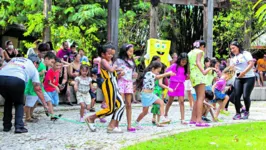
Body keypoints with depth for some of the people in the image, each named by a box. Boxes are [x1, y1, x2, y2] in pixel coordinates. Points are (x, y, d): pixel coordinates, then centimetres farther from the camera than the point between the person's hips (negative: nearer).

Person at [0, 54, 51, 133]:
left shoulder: (14, 59, 35)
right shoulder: (33, 68, 25)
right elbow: (37, 89, 24)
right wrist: (45, 105, 28)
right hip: (16, 80, -3)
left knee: (8, 101, 31)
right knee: (19, 103, 23)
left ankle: (6, 126, 31)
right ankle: (19, 127, 7)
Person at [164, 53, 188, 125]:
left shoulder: (185, 68, 7)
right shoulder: (174, 66, -6)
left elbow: (186, 77, 11)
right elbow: (166, 72, -4)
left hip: (181, 85, 3)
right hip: (173, 84, -3)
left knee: (181, 101, -6)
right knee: (170, 101, 11)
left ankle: (182, 119, -9)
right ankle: (166, 115, 33)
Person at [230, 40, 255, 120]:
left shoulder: (245, 54, -5)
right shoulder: (234, 58, 17)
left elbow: (251, 64, -15)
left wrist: (243, 73, -19)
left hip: (249, 78, -6)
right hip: (238, 78, 6)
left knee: (246, 96, -11)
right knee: (237, 96, -7)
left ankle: (247, 112, 12)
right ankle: (238, 113, 1)